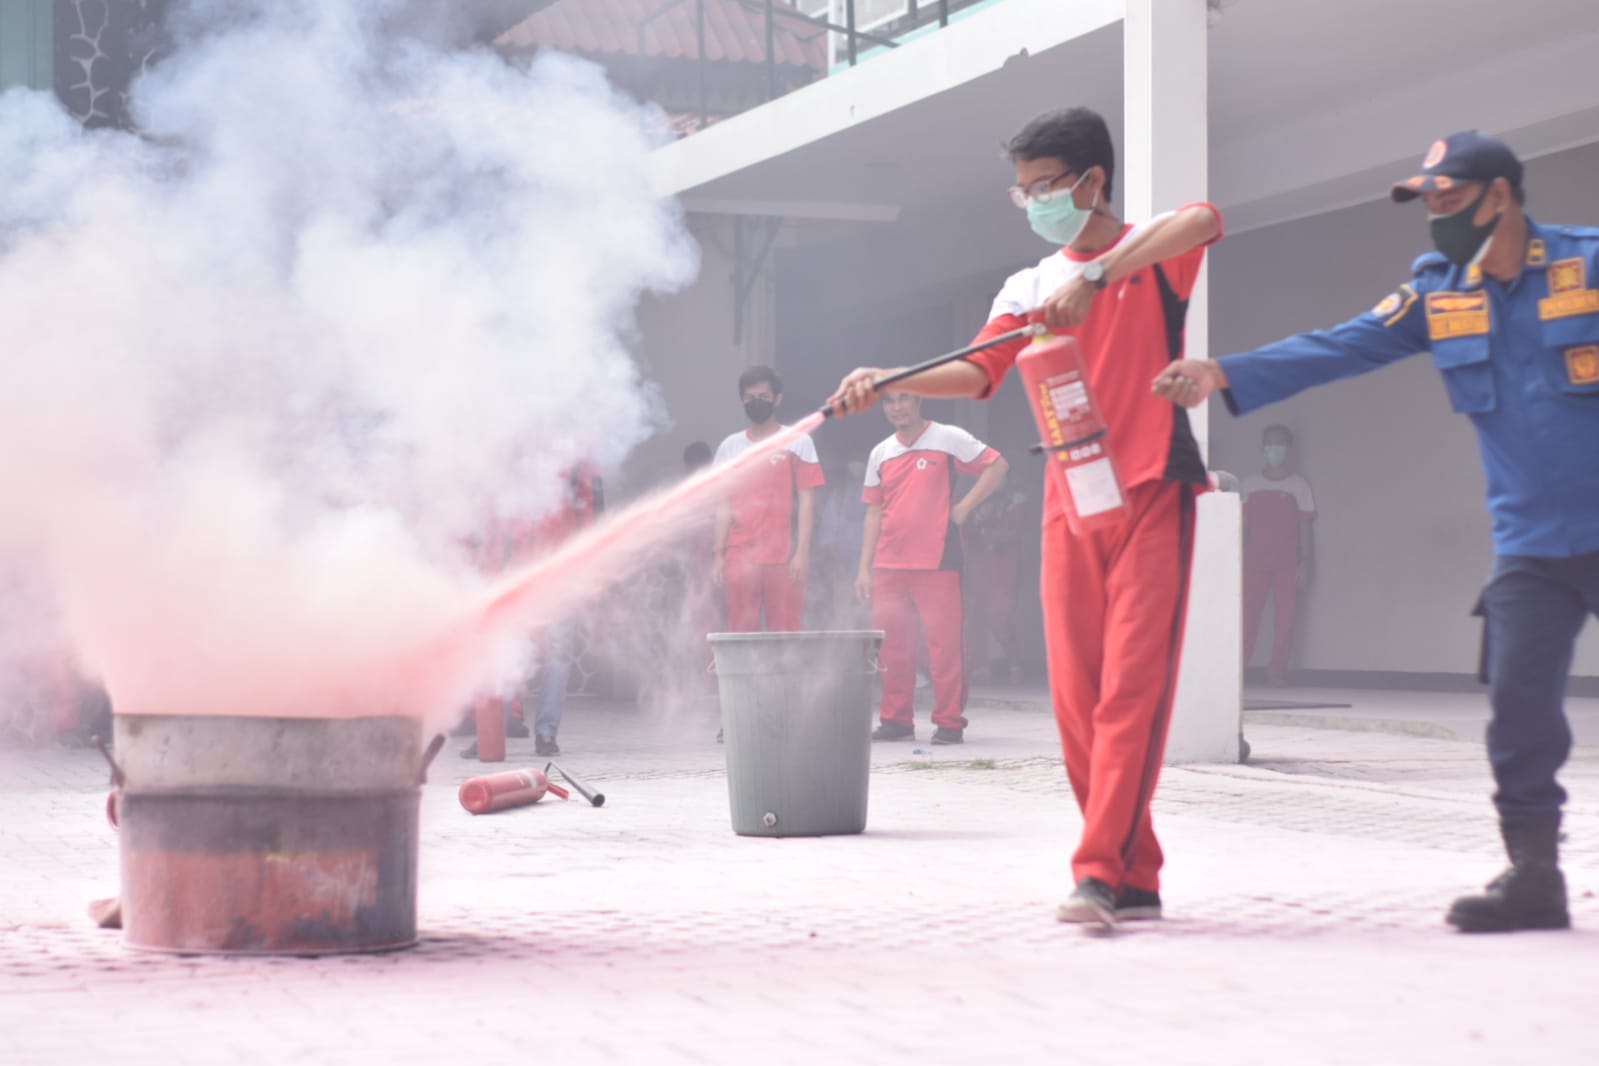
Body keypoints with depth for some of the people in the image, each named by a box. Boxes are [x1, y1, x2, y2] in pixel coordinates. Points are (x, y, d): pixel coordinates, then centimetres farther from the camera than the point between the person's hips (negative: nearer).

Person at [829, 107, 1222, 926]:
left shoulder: (1152, 255, 3)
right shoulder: (1029, 287, 16)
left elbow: (1205, 219, -21)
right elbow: (978, 372, 1)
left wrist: (1094, 276, -29)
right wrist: (886, 381, -17)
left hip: (1151, 496, -5)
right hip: (1070, 504, 5)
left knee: (1131, 686, -13)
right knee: (1076, 695, 0)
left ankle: (1099, 872, -19)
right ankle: (1136, 879, 7)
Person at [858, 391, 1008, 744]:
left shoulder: (948, 439, -1)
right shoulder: (881, 454, 14)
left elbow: (997, 466, 0)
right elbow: (875, 512, 15)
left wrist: (964, 507, -8)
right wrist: (865, 567, 10)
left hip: (936, 560, -5)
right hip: (889, 565, 5)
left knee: (944, 642, -7)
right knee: (892, 646, 5)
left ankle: (949, 722, -1)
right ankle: (896, 720, 15)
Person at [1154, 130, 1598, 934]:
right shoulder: (1437, 292, 6)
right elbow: (1340, 348, 0)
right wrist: (1225, 376, -10)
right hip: (1530, 543, 4)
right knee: (1519, 702, -3)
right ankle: (1532, 874, 7)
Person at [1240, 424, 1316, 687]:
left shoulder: (1299, 485, 7)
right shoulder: (1250, 483, 12)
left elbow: (1305, 527, 4)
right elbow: (1244, 525, 12)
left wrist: (1305, 563, -3)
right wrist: (1240, 560, 6)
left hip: (1287, 562, -1)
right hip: (1255, 560, 1)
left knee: (1284, 616, -5)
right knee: (1248, 614, -8)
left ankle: (1278, 669, 0)